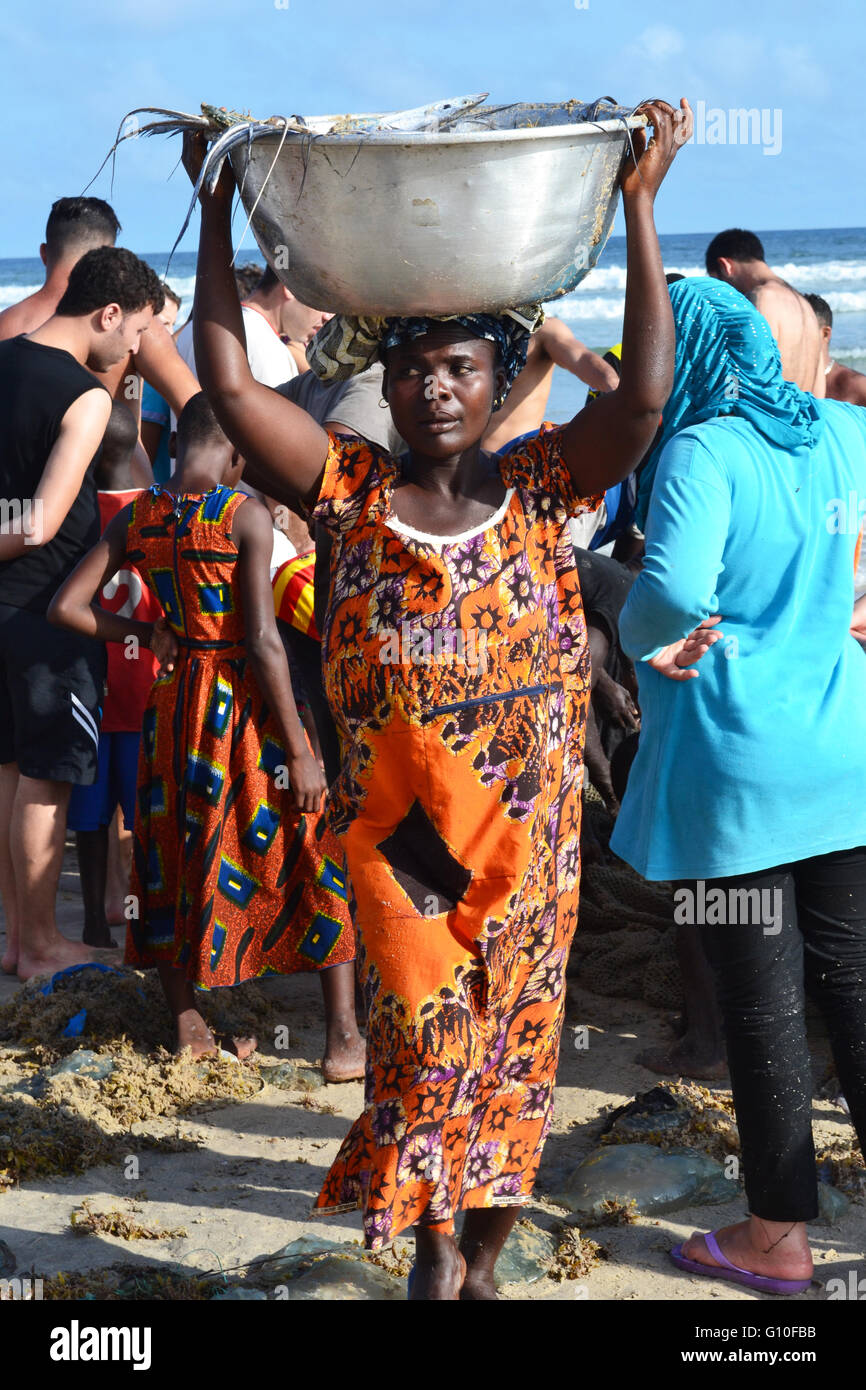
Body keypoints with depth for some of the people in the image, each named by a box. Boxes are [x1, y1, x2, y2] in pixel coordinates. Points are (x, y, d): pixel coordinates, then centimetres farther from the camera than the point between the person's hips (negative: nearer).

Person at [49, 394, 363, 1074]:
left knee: (175, 853, 15)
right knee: (310, 850, 6)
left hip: (175, 699, 5)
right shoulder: (247, 515, -15)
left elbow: (66, 607, 1)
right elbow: (263, 642, -18)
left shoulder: (135, 517, 0)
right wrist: (300, 750, -13)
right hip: (245, 703, -5)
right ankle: (344, 1030, 9)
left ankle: (188, 1024, 24)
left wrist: (149, 635, 11)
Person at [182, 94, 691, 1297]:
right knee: (422, 1048, 1)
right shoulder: (353, 492, -2)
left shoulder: (539, 489, -2)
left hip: (527, 835, 1)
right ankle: (434, 1250, 25)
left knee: (511, 1057, 10)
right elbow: (229, 385, -10)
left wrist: (640, 206, -20)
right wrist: (218, 213, -12)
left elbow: (645, 393, -15)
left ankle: (484, 1261, 30)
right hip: (399, 831, -1)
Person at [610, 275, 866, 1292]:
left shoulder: (704, 450, -15)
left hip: (735, 766, -6)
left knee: (762, 1001, 4)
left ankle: (779, 1235, 16)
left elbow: (675, 586, -30)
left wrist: (640, 632, -10)